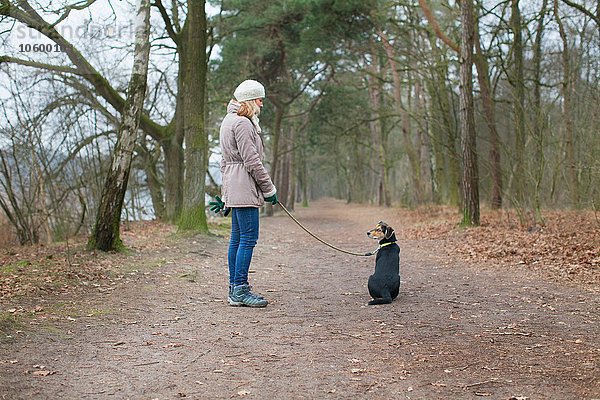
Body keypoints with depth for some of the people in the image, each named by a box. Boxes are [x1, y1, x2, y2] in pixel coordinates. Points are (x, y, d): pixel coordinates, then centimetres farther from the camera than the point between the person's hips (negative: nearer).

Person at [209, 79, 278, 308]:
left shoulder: (229, 121, 20)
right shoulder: (242, 123, -13)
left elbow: (224, 161, 23)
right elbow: (252, 162, -16)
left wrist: (225, 194, 25)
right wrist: (269, 189, -9)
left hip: (233, 186, 11)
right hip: (244, 187, -11)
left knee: (237, 238, 11)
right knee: (248, 238, -8)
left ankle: (235, 289, 15)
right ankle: (240, 290, -6)